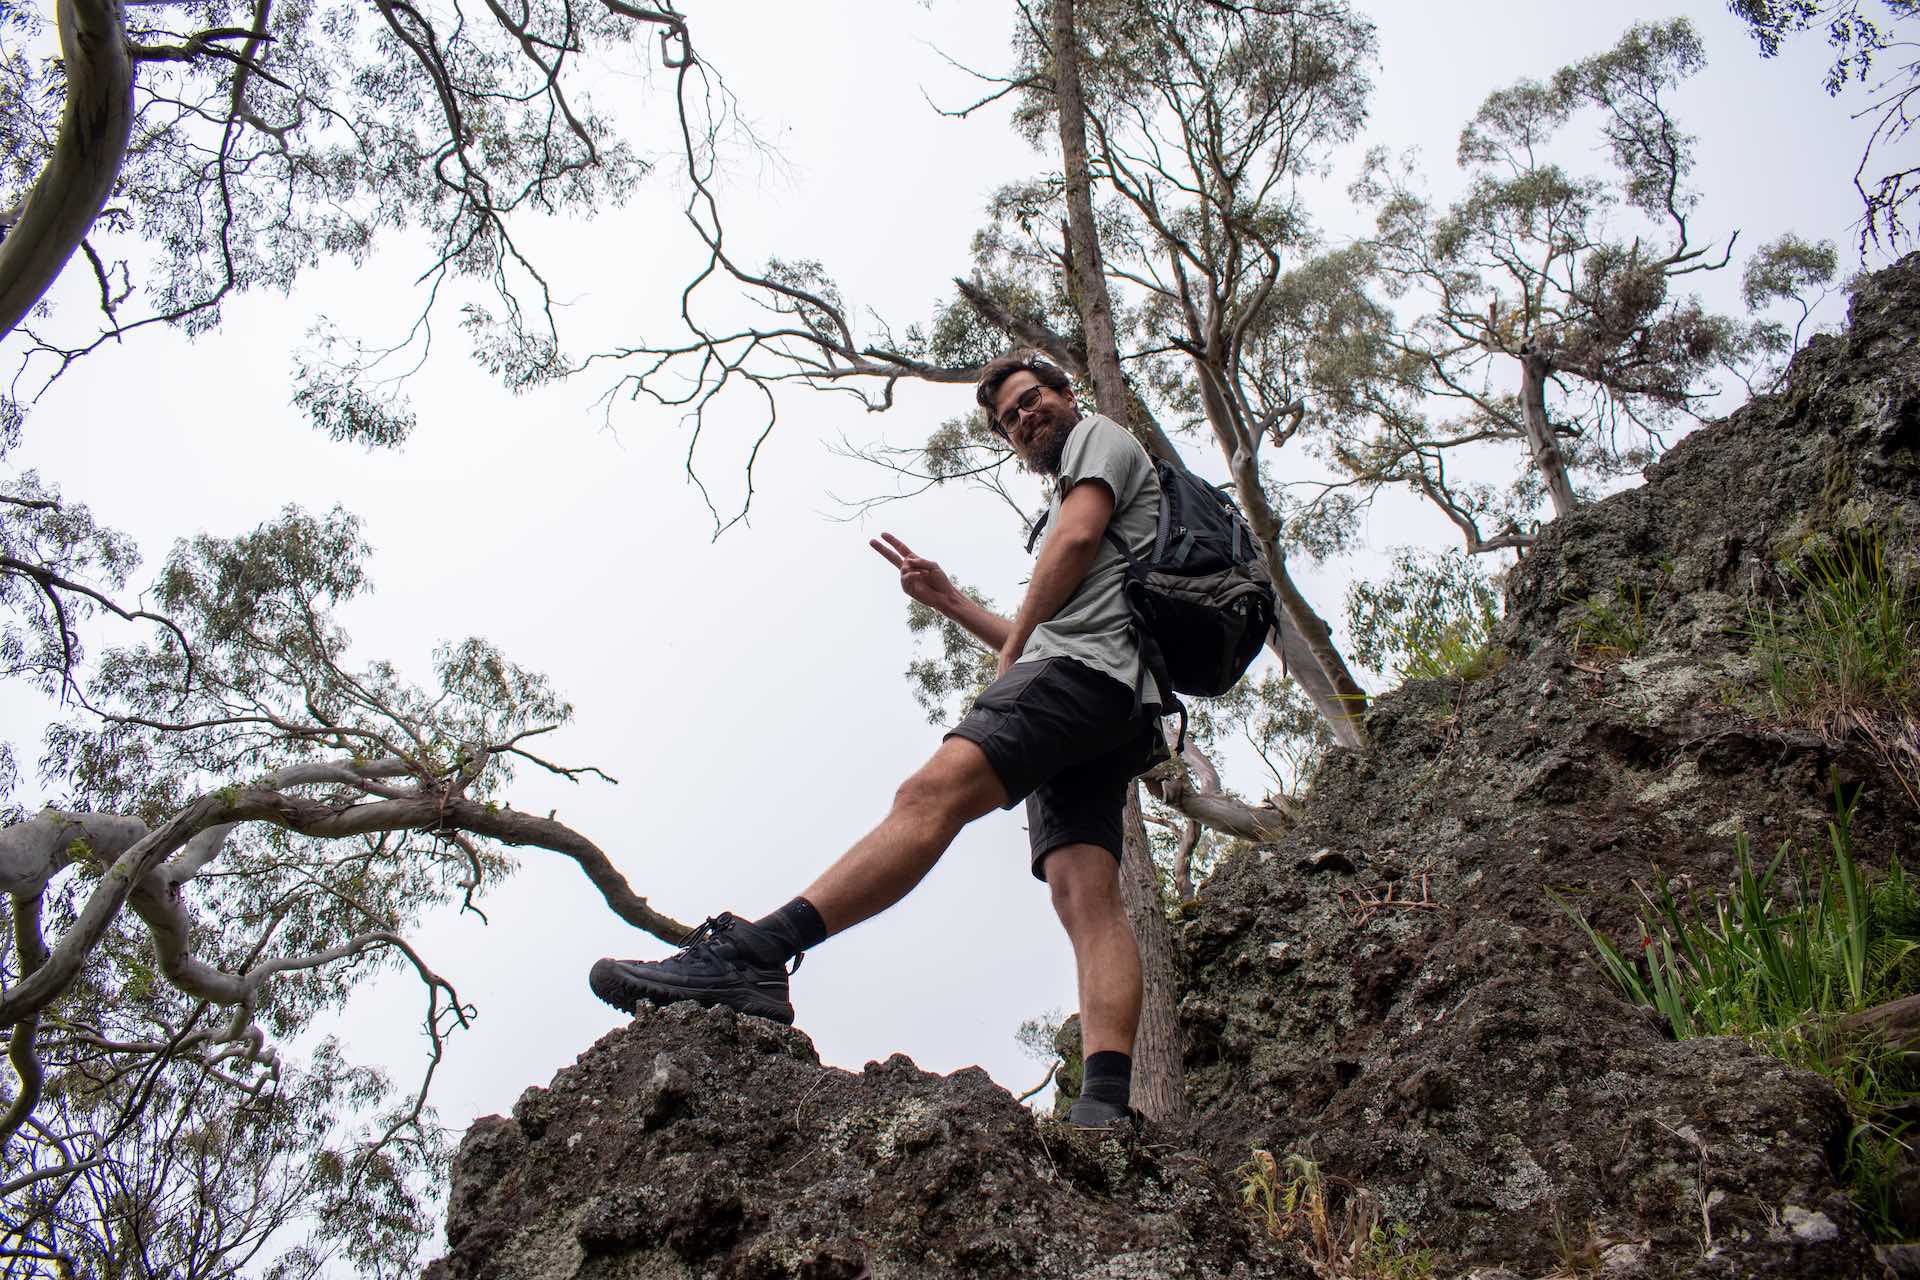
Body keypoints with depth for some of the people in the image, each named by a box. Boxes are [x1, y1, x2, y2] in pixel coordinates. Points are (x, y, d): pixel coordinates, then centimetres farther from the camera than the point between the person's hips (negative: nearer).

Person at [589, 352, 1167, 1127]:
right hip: (1111, 710, 10)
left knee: (932, 792, -29)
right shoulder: (1070, 497, 43)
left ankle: (746, 955, -45)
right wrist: (948, 600, 31)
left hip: (1085, 669, -10)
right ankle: (1104, 1106, -27)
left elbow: (1078, 539, -3)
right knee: (1084, 894, -11)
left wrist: (1016, 643, 4)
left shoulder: (1100, 436, 18)